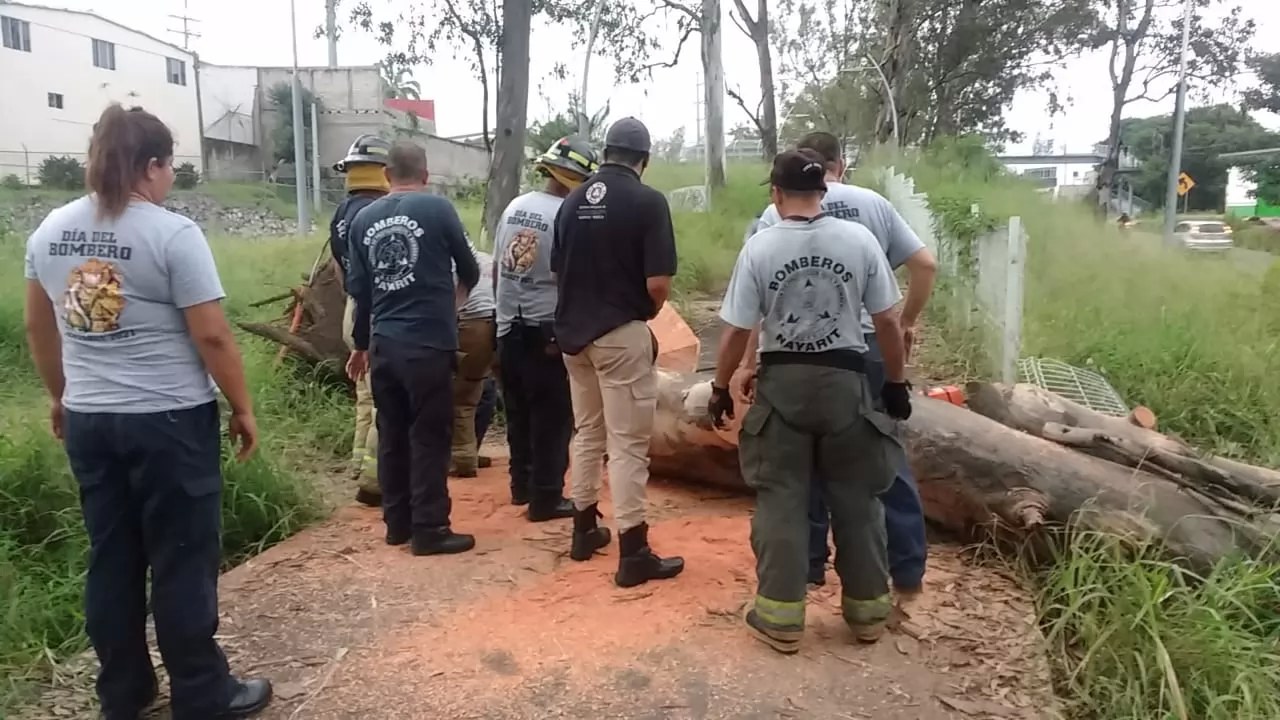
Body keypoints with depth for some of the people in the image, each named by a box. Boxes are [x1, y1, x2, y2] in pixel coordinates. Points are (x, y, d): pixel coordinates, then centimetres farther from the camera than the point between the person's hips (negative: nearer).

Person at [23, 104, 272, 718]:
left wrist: (59, 396, 28)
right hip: (170, 420, -6)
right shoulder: (173, 233, -14)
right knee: (183, 560, 4)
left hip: (88, 420, 6)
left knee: (111, 559, 15)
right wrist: (243, 408, -4)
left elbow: (39, 329, 16)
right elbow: (212, 337, -15)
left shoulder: (50, 231, 6)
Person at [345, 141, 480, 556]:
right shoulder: (438, 208, -4)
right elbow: (469, 270, 6)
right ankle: (429, 529, 5)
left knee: (391, 434, 14)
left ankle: (397, 522, 23)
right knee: (429, 436, 1)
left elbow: (358, 288, 12)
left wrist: (361, 344, 23)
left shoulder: (363, 219, 8)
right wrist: (460, 289, 31)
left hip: (383, 343, 5)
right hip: (428, 342, -5)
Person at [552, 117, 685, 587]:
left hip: (573, 331, 7)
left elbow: (558, 272, 10)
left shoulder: (572, 201, 6)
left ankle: (584, 529, 30)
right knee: (628, 443, -1)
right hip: (621, 334, -6)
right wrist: (647, 312, 3)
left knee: (587, 433, 19)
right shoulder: (647, 201, -12)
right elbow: (658, 283, -16)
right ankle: (633, 553, 4)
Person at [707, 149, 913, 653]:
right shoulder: (859, 239, -4)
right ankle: (867, 609, 26)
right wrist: (896, 382, 12)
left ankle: (781, 617, 13)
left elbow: (736, 332, -6)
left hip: (782, 382, -1)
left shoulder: (760, 247, -8)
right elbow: (888, 321, 0)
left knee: (780, 499, 8)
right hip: (845, 380, 1)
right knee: (856, 498, 14)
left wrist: (720, 388, 7)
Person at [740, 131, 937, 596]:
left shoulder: (778, 215, 0)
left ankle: (808, 567, 22)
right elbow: (925, 265, 3)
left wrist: (748, 362, -4)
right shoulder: (873, 203, 5)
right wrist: (908, 322, 16)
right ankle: (907, 572, 20)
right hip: (870, 346, 2)